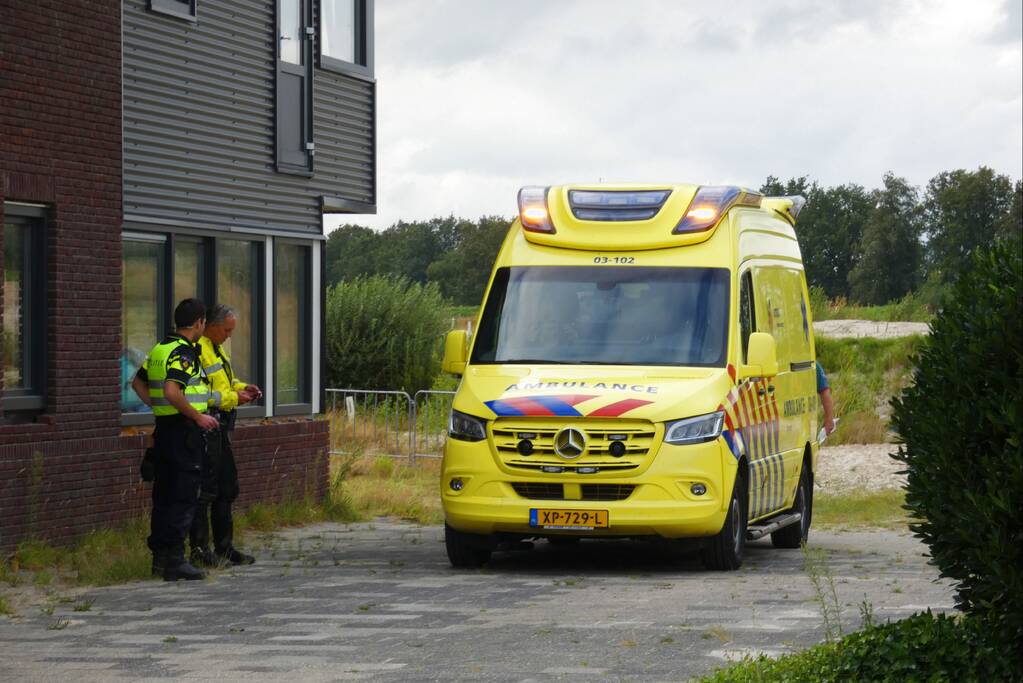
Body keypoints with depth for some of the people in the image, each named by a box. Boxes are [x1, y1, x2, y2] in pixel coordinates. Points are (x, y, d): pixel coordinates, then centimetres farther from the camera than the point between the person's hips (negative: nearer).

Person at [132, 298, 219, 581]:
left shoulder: (159, 349, 13)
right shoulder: (183, 353, -16)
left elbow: (138, 382, 21)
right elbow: (172, 391, -27)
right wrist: (198, 416, -18)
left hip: (164, 427, 9)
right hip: (184, 430, -9)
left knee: (164, 494, 13)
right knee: (183, 497, -6)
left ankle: (159, 556, 17)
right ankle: (175, 560, -7)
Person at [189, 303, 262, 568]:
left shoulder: (216, 349, 18)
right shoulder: (198, 351, -16)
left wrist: (242, 387, 9)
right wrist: (233, 398, -19)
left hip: (219, 429, 11)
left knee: (227, 488, 15)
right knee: (204, 490, -7)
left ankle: (224, 546, 22)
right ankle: (200, 550, -2)